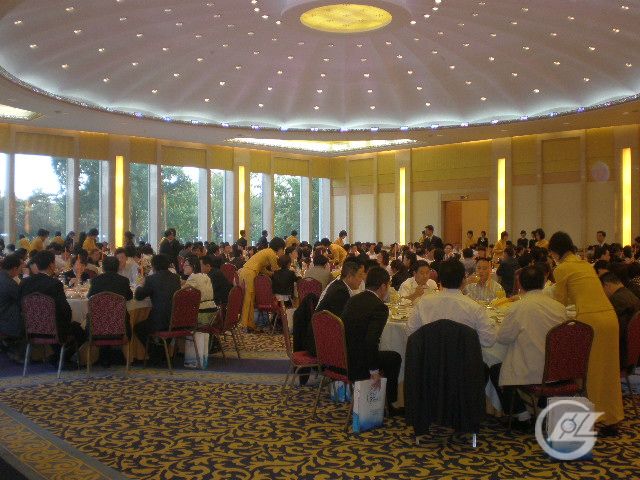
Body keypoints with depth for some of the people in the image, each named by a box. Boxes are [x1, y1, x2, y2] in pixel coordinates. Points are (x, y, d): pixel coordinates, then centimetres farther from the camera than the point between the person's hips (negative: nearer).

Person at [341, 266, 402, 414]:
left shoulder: (353, 300, 9)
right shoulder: (379, 308, -15)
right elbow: (371, 341, -26)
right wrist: (374, 371, -14)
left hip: (339, 360, 8)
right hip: (355, 366, -8)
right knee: (394, 358, 17)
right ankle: (386, 405, 26)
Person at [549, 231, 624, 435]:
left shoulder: (561, 269, -2)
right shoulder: (586, 264, 20)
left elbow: (560, 302, 4)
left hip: (589, 320, -7)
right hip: (610, 317, 7)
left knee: (587, 371, 5)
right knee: (607, 369, 15)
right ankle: (611, 420, 24)